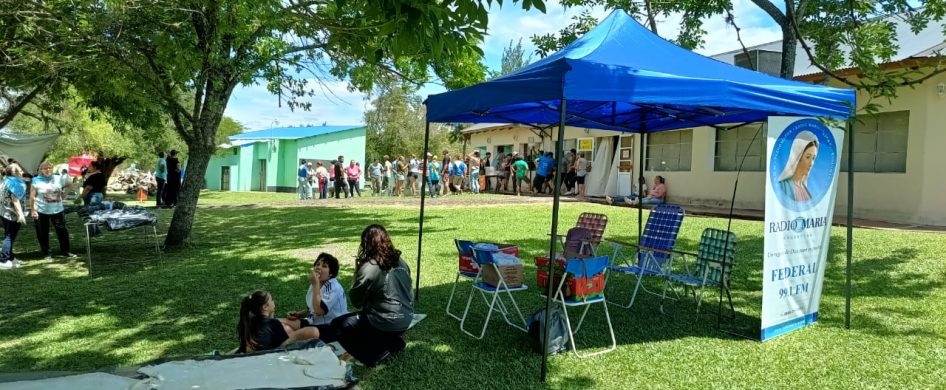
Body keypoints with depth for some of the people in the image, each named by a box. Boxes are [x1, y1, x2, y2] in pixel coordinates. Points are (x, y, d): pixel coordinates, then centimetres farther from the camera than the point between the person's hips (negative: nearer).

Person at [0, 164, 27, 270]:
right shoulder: (15, 182, -15)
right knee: (10, 237, -4)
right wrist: (20, 214, -23)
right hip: (12, 214, -9)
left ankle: (10, 257, 26)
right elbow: (15, 199, -21)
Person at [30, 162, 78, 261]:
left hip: (57, 210, 3)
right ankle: (46, 254, 15)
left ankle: (65, 251, 13)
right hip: (41, 211, -3)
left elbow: (63, 195, 15)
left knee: (62, 230, 3)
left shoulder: (57, 179, 7)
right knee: (43, 233, 5)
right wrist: (33, 210, -9)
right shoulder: (36, 181, -2)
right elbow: (32, 197, -4)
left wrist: (66, 189, -5)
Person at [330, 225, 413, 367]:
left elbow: (355, 302, -9)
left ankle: (372, 356, -2)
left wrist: (357, 273, -2)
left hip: (386, 323, -7)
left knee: (337, 325, 10)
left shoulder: (368, 268, -18)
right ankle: (393, 342, 13)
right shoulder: (401, 262, 2)